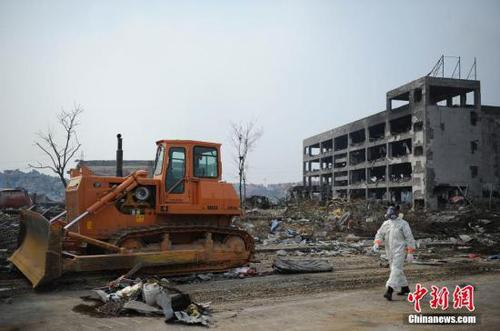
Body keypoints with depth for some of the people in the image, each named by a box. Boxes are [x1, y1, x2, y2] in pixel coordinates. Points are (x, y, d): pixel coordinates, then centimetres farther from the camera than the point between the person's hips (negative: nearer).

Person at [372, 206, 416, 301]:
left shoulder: (403, 224, -6)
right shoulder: (385, 224, 9)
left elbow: (409, 238, -6)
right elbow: (380, 234, 7)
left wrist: (410, 253, -10)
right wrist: (376, 244, -14)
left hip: (399, 251, -6)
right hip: (389, 251, 6)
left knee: (395, 270, -15)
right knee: (398, 271, 15)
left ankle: (389, 291, -23)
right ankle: (405, 288, 30)